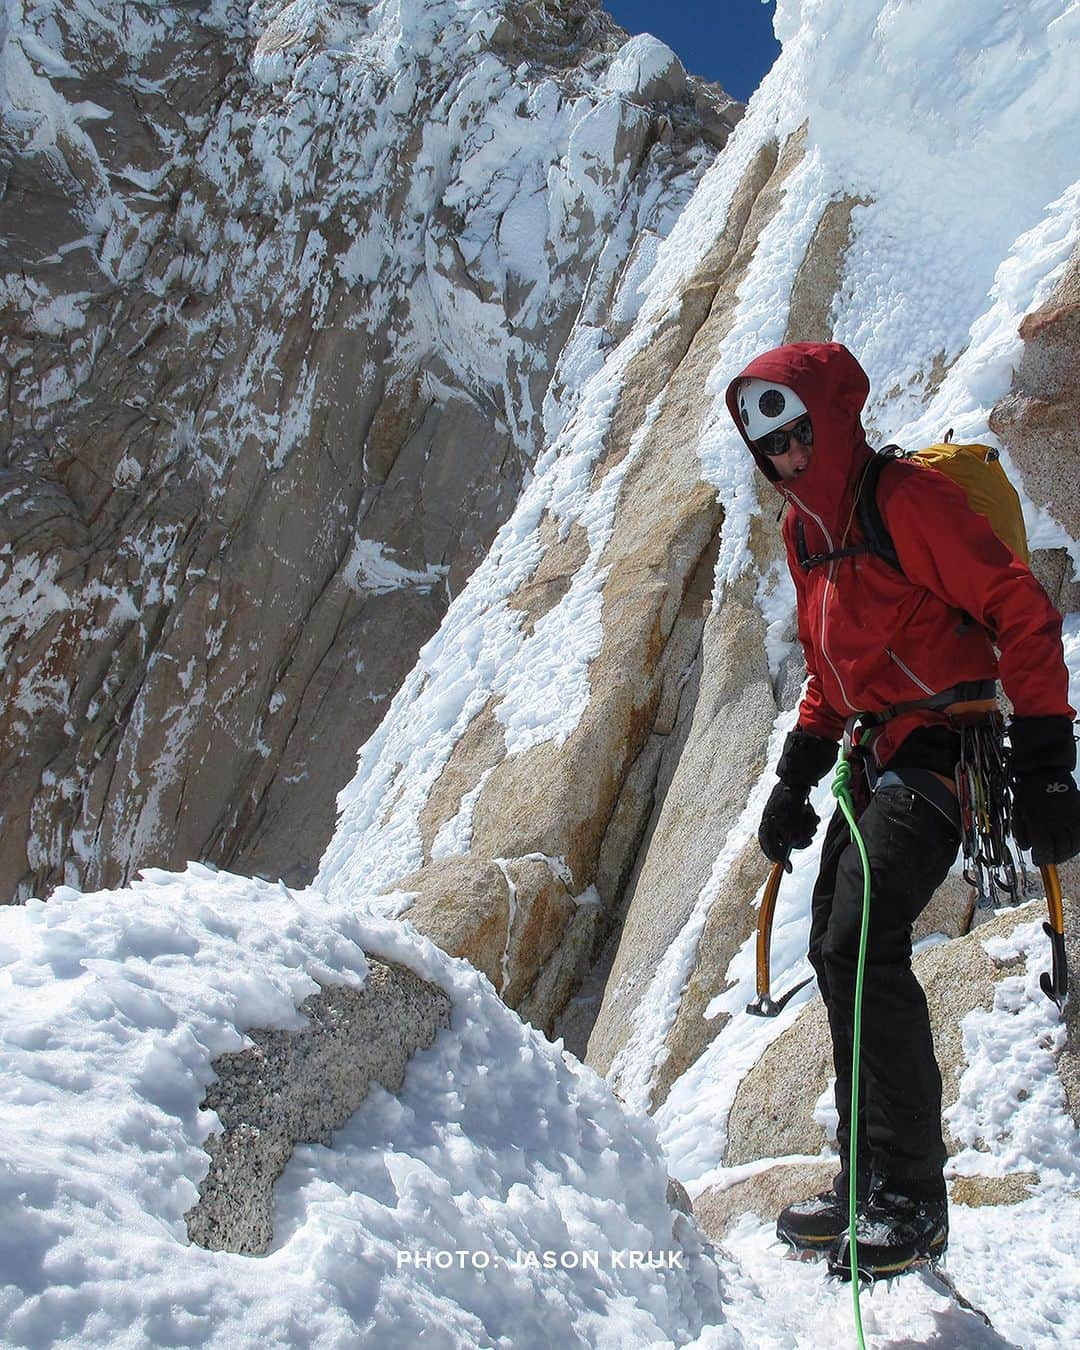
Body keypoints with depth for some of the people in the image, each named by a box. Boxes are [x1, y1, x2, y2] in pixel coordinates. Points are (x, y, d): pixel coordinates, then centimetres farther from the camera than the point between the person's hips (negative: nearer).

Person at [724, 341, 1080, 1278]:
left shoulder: (905, 498, -12)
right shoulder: (804, 528, 15)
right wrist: (796, 775, 17)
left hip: (941, 744, -9)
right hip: (874, 758, 9)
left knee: (862, 945, -19)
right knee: (838, 952, 6)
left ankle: (913, 1200, -6)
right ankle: (868, 1183, 18)